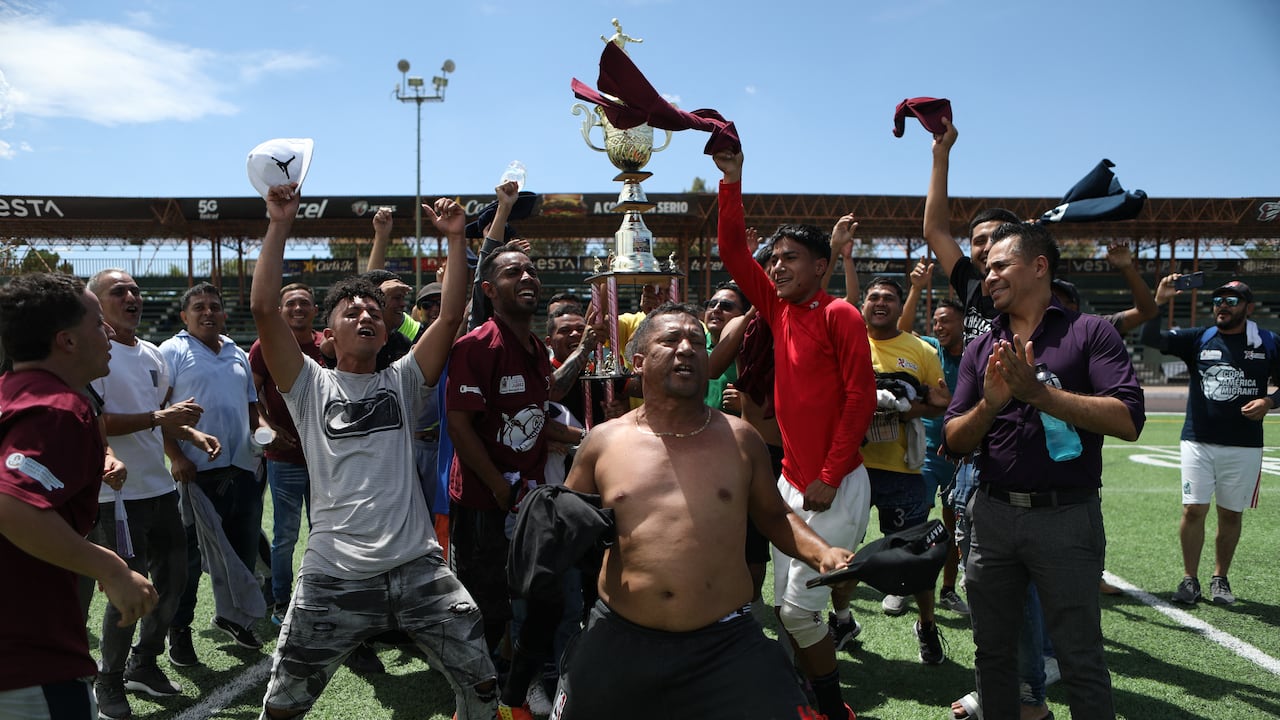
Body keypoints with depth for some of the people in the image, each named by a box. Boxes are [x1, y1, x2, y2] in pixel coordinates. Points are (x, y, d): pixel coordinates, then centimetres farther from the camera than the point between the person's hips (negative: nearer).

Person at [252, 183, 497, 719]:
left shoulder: (402, 381, 9)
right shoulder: (311, 386, 4)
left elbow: (450, 315, -1)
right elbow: (264, 308, -8)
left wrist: (456, 238, -6)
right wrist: (279, 224, -9)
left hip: (418, 568, 2)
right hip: (334, 577, -1)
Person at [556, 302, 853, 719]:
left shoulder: (740, 439, 4)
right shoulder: (603, 443, 3)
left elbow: (774, 516, 17)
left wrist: (822, 553, 0)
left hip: (728, 643, 0)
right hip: (618, 641, 1)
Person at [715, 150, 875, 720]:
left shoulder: (839, 315, -10)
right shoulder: (779, 311, 8)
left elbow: (861, 397, -14)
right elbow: (733, 254, 10)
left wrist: (830, 477, -15)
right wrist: (732, 183, 5)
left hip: (835, 487, -7)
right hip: (791, 481, 7)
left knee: (799, 607, -5)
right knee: (788, 606, 10)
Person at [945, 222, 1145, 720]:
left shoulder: (1090, 333, -3)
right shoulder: (981, 349, 10)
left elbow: (1128, 420, -16)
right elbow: (955, 440, 6)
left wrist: (1037, 391, -20)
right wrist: (989, 405, -14)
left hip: (1066, 516, -4)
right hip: (992, 514, 5)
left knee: (1080, 660, 4)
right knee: (992, 650, 15)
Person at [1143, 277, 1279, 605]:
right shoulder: (1198, 339, 3)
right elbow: (1151, 339, -7)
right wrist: (1158, 302, -21)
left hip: (1244, 446, 0)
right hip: (1198, 442, 0)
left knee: (1231, 514, 9)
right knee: (1193, 510, -2)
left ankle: (1220, 579, 24)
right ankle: (1190, 579, 9)